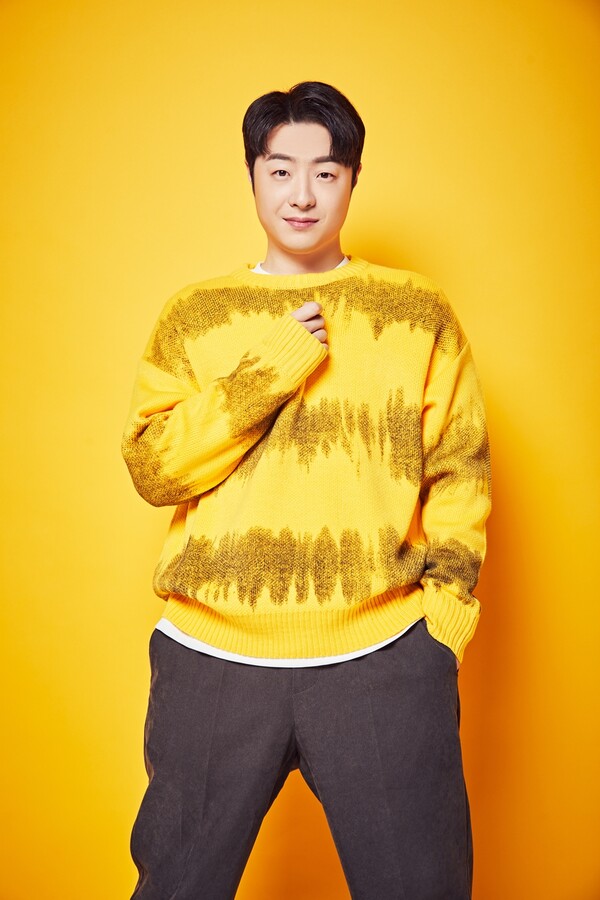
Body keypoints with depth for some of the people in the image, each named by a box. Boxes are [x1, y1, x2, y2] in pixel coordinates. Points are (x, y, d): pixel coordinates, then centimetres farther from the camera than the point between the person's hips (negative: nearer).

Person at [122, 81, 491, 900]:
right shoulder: (195, 315, 8)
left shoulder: (421, 312, 6)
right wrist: (265, 374, -11)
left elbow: (461, 477, 4)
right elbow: (151, 468, 0)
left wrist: (441, 626, -4)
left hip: (383, 660, 0)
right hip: (213, 660, 1)